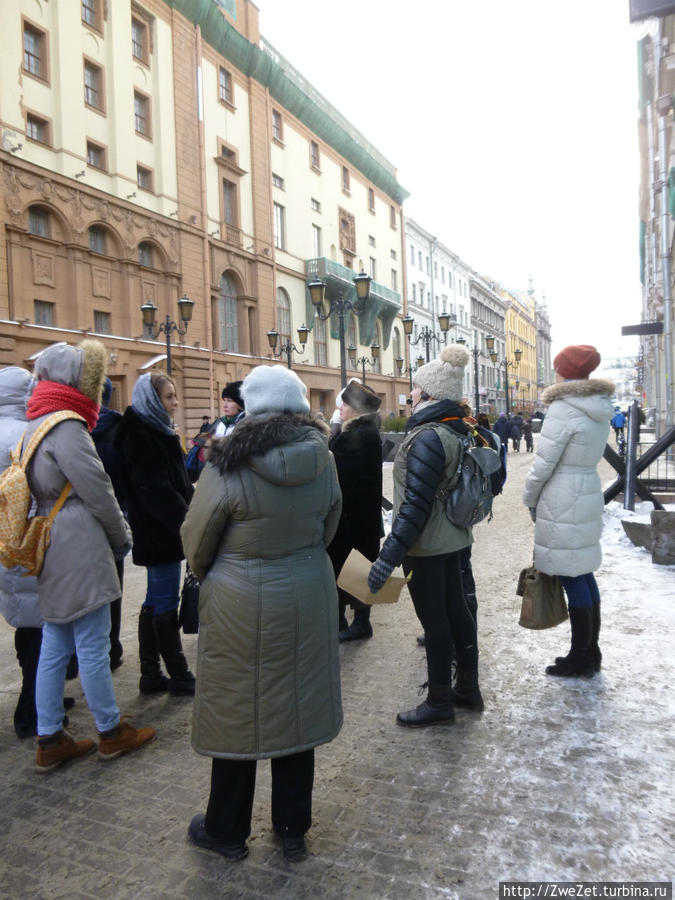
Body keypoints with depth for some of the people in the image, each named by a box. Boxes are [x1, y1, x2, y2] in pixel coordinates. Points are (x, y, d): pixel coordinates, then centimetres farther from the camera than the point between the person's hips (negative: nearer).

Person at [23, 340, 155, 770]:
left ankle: (50, 740, 24)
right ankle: (111, 731, 18)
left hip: (52, 555, 10)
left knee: (54, 647, 14)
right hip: (80, 553, -9)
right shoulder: (67, 427, -16)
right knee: (92, 647, 3)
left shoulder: (35, 425, 14)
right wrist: (122, 537, 0)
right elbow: (97, 491, -16)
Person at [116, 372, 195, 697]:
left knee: (155, 601, 14)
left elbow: (178, 481, 17)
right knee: (166, 602, -1)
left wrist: (189, 516, 13)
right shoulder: (141, 436, -15)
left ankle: (150, 675, 24)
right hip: (159, 533, -10)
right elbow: (157, 489, -22)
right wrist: (187, 522, -19)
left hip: (159, 532, 10)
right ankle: (179, 676, 11)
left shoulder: (155, 431, 15)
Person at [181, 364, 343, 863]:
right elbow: (327, 530, 6)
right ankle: (293, 830, 36)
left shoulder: (229, 465, -18)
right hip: (308, 597, 4)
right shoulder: (323, 461, -5)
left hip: (241, 604, -4)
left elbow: (196, 541, -7)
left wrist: (209, 575, 14)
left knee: (237, 712, 14)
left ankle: (227, 831, 36)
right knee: (296, 707, 18)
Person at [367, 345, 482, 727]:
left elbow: (416, 503, -27)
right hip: (452, 537, 9)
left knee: (434, 620, 3)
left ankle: (439, 703, 18)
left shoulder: (428, 438, -22)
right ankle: (469, 687, 33)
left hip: (426, 543, -9)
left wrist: (389, 555, -27)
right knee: (456, 609, 18)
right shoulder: (456, 430, 7)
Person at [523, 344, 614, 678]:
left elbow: (543, 464, -16)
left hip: (561, 503, -9)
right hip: (589, 495, 9)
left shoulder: (563, 409, -17)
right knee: (584, 573, 15)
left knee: (572, 578, 0)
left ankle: (580, 659, 12)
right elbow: (590, 456, 13)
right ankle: (591, 654, 27)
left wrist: (529, 499, 1)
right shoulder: (600, 409, 9)